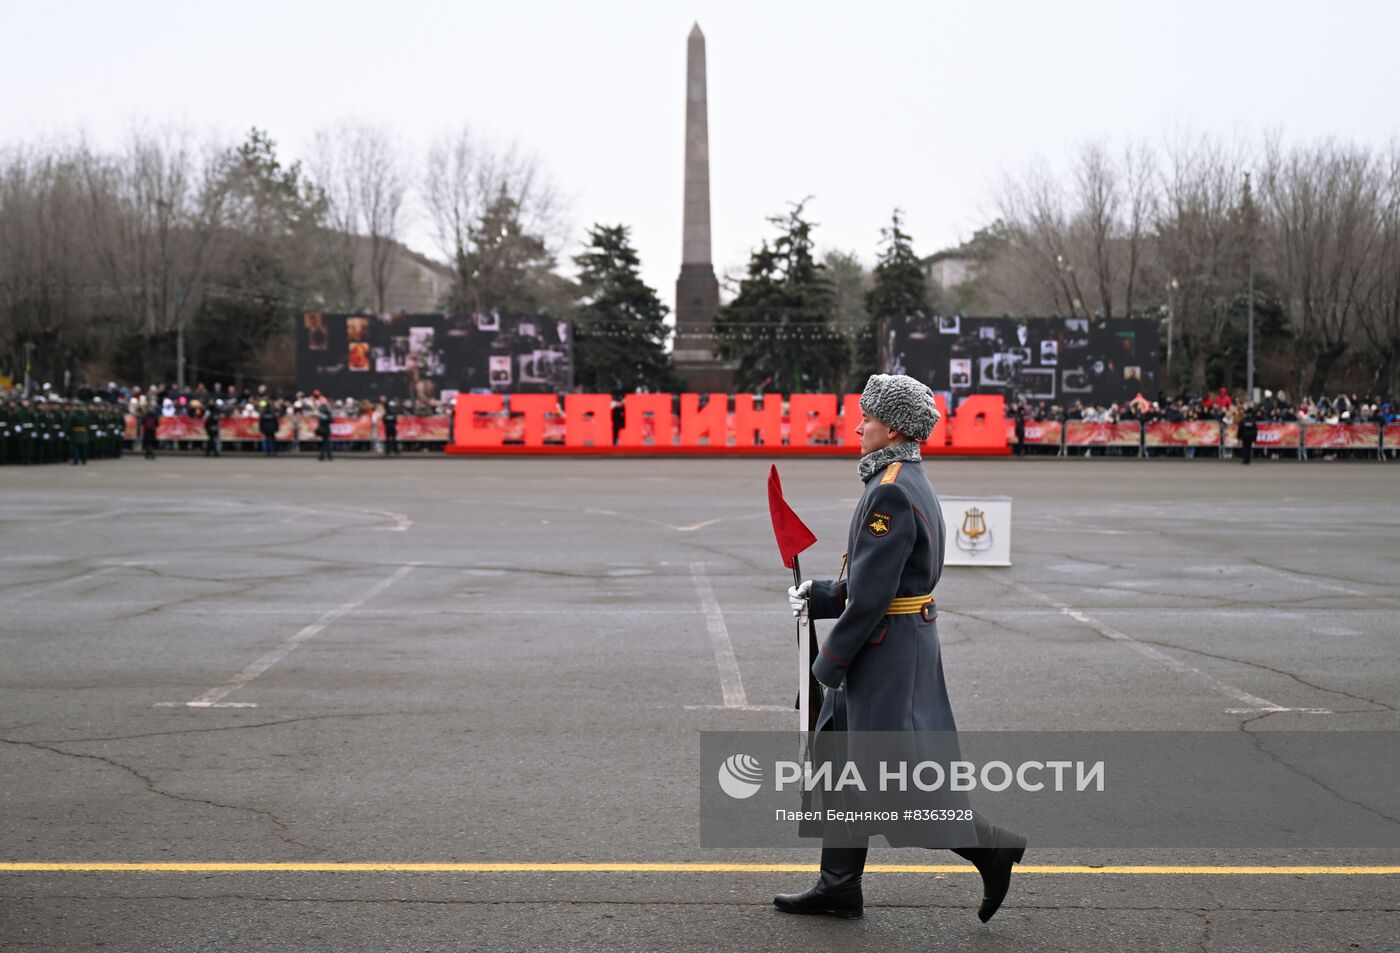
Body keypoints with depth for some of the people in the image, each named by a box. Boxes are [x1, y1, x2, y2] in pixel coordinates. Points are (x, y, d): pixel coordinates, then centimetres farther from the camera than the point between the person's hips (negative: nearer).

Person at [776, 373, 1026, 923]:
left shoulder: (891, 492, -20)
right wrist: (821, 596, 11)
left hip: (886, 651, -11)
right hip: (903, 642, 11)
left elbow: (872, 593, -23)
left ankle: (991, 846, 6)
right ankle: (838, 887, 21)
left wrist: (830, 663, -15)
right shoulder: (912, 482, 13)